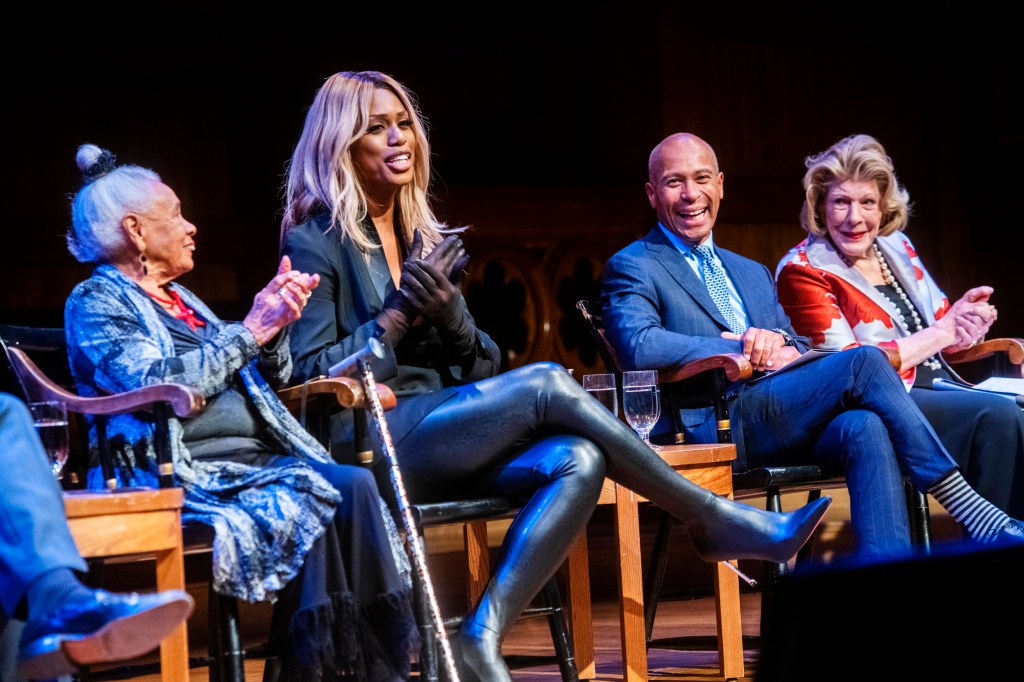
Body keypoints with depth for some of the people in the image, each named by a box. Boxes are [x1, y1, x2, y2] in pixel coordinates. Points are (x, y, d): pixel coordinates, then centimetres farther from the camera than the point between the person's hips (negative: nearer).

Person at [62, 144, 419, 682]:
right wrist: (249, 330, -11)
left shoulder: (179, 299, 27)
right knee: (311, 498, -32)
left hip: (254, 458, 7)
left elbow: (267, 381, 28)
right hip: (187, 474, -7)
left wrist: (276, 326, 8)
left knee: (354, 486, -22)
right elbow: (158, 386, -16)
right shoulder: (96, 302, 3)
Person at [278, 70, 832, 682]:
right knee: (545, 383, -25)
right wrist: (399, 315, -13)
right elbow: (310, 373, -8)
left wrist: (452, 317, -6)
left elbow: (482, 368, 16)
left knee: (576, 461, -24)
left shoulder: (424, 237, 20)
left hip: (436, 437, 7)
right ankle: (715, 522, -15)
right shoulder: (315, 241, 0)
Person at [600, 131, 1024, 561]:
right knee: (864, 362, -23)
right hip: (712, 425, -6)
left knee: (865, 428, -29)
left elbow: (800, 351, 24)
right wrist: (743, 349, -13)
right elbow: (638, 347, -12)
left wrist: (778, 342, -2)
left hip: (779, 420, 6)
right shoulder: (632, 268, 8)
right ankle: (972, 513, -23)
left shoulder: (753, 273, 31)